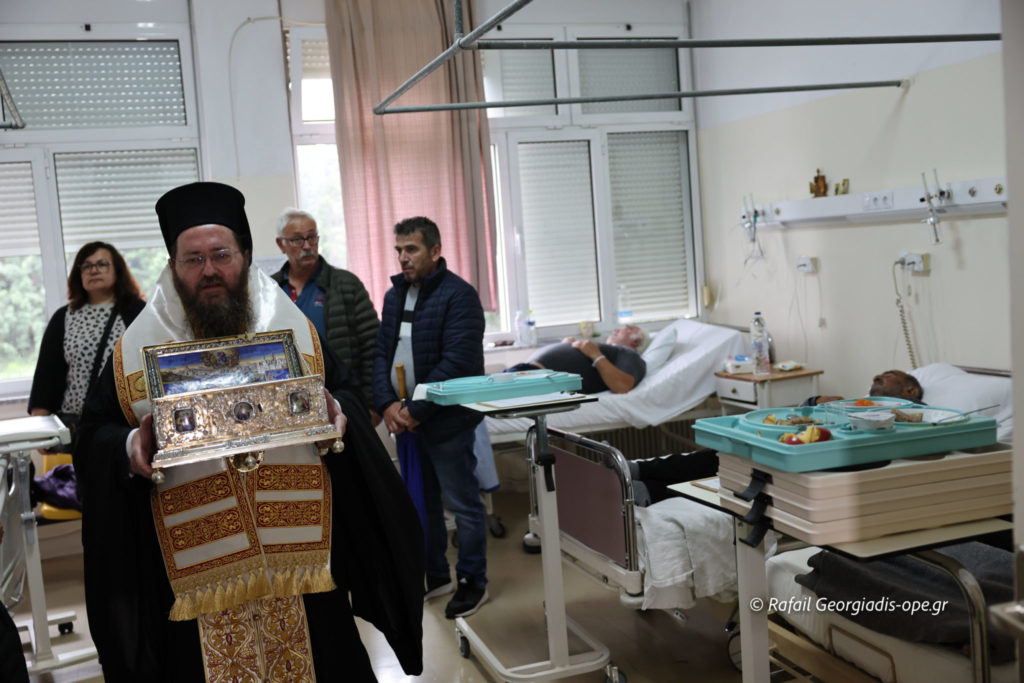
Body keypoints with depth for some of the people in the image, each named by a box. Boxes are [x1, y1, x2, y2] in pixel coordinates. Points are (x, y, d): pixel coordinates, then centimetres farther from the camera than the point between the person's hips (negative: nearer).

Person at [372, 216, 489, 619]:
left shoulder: (458, 295, -11)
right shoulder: (394, 295, 12)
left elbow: (458, 362, -19)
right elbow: (381, 353, 10)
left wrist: (417, 410, -18)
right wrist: (387, 404, -6)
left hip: (446, 419, -7)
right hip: (405, 420, 8)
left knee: (462, 504, 2)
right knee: (421, 504, 16)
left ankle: (473, 583, 17)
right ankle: (435, 577, 31)